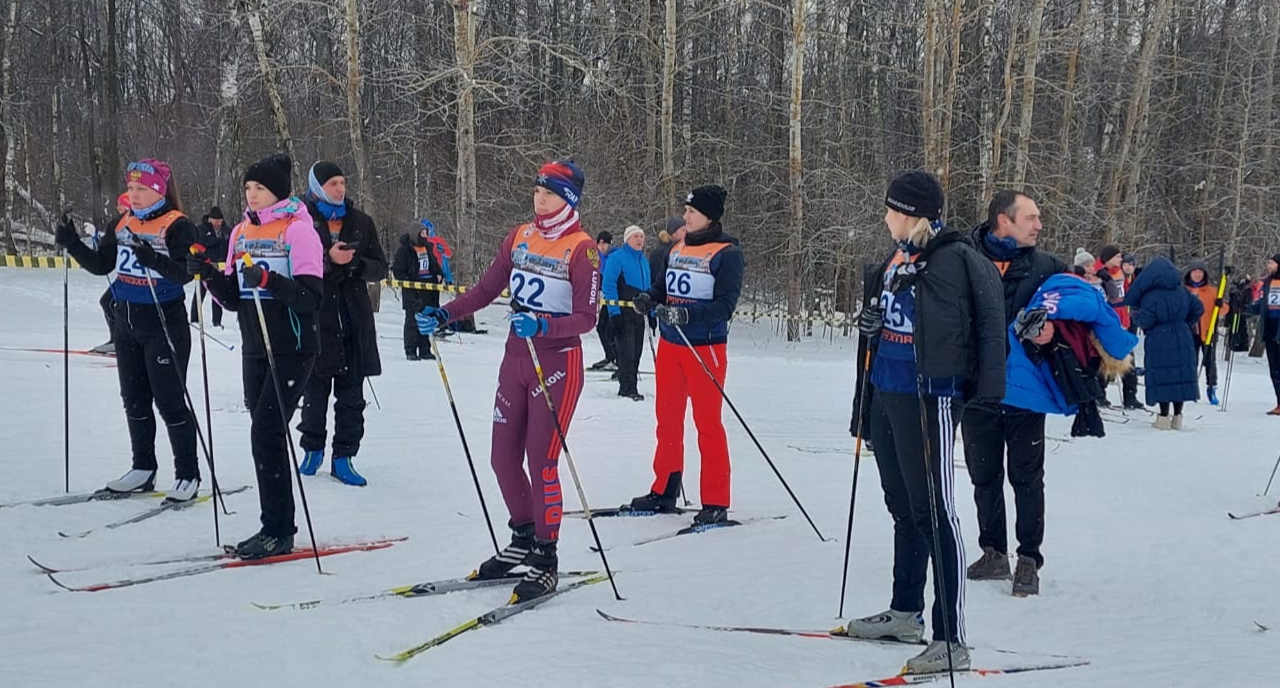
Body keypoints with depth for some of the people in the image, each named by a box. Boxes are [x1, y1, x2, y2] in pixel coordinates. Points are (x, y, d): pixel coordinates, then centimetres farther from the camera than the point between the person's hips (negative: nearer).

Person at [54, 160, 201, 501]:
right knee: (134, 399, 13)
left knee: (170, 400, -4)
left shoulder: (178, 226, -13)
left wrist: (154, 260, -40)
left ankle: (187, 475, 4)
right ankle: (143, 469, 24)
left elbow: (185, 273, -24)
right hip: (126, 322, 7)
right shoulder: (123, 224, 7)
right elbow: (101, 265, 11)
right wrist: (73, 244, -3)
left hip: (164, 323, -7)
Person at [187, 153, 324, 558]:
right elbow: (234, 300, 13)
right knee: (266, 435, 8)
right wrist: (209, 274, -3)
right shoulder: (241, 232, 12)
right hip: (254, 350, 7)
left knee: (267, 433, -13)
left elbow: (310, 298, -16)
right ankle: (276, 528, 15)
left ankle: (277, 531, -7)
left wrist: (269, 280, -29)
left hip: (292, 350, -7)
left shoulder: (299, 230, -8)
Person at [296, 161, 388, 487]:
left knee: (351, 395, 2)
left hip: (354, 317, 3)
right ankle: (312, 450, 22)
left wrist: (355, 264, -10)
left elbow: (379, 267, 10)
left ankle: (344, 457, 9)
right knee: (315, 390, 5)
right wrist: (328, 259, -20)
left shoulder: (361, 221, 10)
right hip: (316, 316, -2)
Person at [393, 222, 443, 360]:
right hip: (412, 290, -6)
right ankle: (410, 351, -1)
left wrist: (439, 275, 9)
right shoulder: (404, 249, -8)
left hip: (429, 288, 6)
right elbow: (397, 270, -8)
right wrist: (407, 282, -17)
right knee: (412, 320, -5)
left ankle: (425, 350, 15)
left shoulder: (428, 247, 12)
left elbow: (435, 263, 27)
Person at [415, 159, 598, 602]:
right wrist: (442, 316, -2)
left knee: (541, 462, -7)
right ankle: (523, 540, 30)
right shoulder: (520, 238, 7)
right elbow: (486, 290, 10)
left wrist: (542, 325, -30)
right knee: (503, 458, 10)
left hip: (557, 363, -6)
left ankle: (545, 561, 5)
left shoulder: (581, 249, -11)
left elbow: (586, 318, -15)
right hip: (516, 358, 6)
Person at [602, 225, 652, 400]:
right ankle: (628, 389, -7)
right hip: (623, 313, -7)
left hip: (639, 314, 7)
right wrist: (614, 313, -18)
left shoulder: (644, 260, 17)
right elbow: (608, 285, -12)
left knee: (636, 352, 9)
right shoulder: (617, 257, -7)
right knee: (626, 352, -10)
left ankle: (628, 388, 16)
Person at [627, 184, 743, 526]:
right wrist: (648, 299, -9)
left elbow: (725, 304, -16)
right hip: (669, 344, 7)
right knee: (667, 420, 13)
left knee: (708, 423, -3)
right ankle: (664, 492, 24)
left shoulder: (727, 253, -9)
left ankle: (715, 503, 2)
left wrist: (686, 313, -29)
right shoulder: (678, 249, 11)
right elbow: (661, 286, 14)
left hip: (705, 347, -7)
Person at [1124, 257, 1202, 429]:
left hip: (1159, 342, -5)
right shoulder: (1182, 291, 6)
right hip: (1182, 340, 5)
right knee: (1181, 375, 10)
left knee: (1162, 377, -1)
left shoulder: (1151, 295, -12)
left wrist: (1135, 312, 4)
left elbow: (1145, 321, -16)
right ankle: (1177, 415, 12)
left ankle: (1164, 416, -2)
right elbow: (1198, 308, 9)